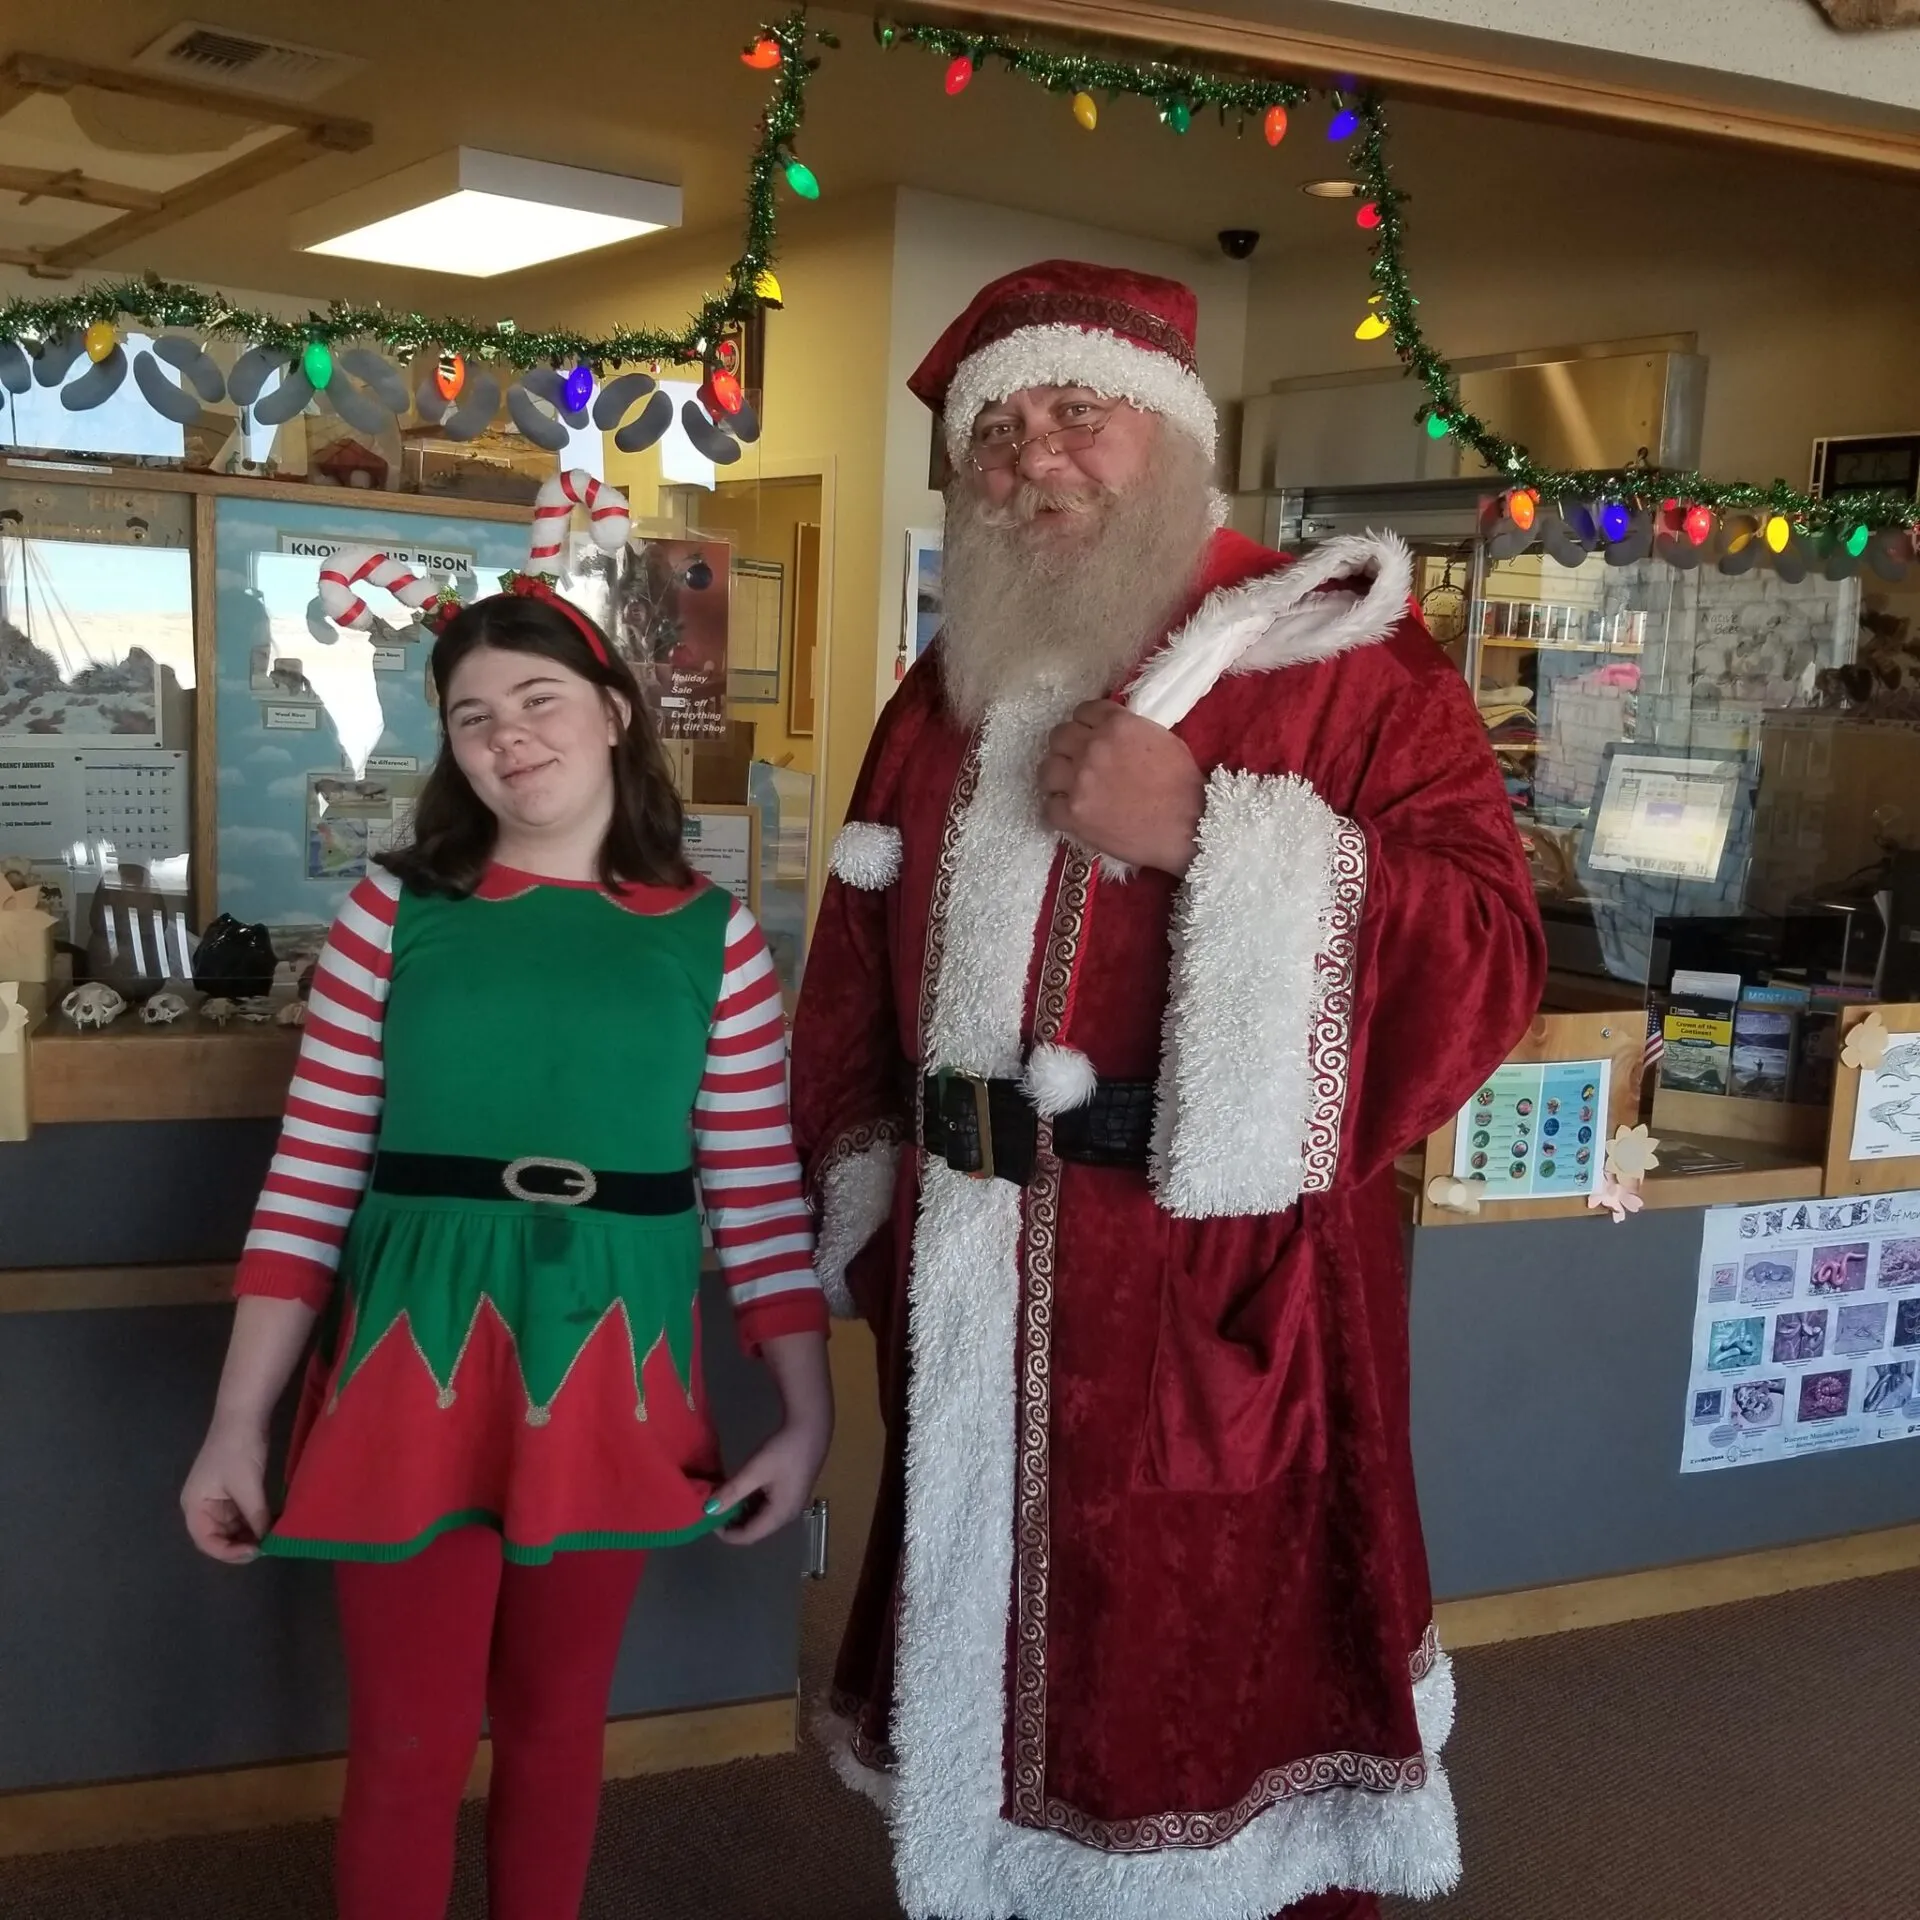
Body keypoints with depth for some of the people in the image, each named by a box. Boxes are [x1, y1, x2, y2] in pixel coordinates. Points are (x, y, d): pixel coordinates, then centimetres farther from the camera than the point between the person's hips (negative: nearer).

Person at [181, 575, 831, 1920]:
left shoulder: (713, 936, 2)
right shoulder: (397, 908, 0)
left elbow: (760, 1194, 2)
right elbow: (312, 1178, -1)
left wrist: (809, 1415, -1)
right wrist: (238, 1422, -3)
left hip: (611, 1372, 1)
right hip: (416, 1364, -1)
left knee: (558, 1720, 17)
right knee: (410, 1743, 7)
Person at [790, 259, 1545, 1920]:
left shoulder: (1342, 659, -7)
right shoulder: (945, 698, 12)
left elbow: (1488, 960, -16)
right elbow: (859, 984, 17)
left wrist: (1206, 833, -24)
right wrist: (869, 1209, 12)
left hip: (1223, 1301, -5)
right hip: (974, 1303, 6)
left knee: (1226, 1686, 6)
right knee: (1000, 1652, 18)